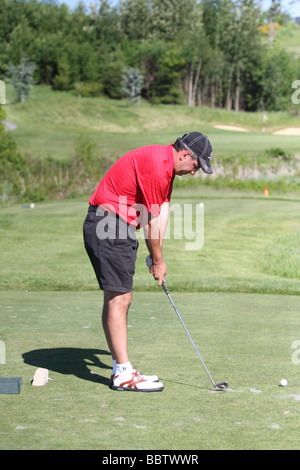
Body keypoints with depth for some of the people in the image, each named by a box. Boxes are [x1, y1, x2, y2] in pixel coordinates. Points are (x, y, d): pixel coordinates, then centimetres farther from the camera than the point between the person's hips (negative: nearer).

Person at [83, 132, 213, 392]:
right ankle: (123, 373, -8)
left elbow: (163, 210, 8)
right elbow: (151, 221, -15)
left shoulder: (166, 165, 13)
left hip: (120, 229, 11)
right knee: (118, 299, -10)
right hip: (108, 226, -11)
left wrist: (157, 256, 1)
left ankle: (121, 369, 15)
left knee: (119, 299, 11)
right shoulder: (156, 166, -21)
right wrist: (158, 261, -3)